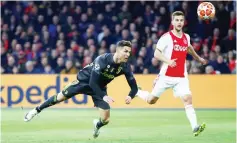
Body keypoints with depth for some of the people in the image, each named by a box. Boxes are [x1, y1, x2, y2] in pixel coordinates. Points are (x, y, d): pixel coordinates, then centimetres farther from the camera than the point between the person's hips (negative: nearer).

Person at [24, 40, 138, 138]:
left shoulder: (125, 66, -21)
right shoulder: (103, 60, -35)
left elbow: (134, 86, -14)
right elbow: (92, 82, -35)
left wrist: (130, 96, -35)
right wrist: (103, 96, -44)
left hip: (99, 87, 3)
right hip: (85, 80, -3)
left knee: (105, 119, -8)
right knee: (61, 96, 5)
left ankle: (97, 125, 30)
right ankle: (36, 110, 28)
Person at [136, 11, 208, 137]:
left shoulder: (186, 37, 9)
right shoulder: (166, 37, -9)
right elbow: (156, 54, -14)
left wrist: (198, 58, 46)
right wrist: (168, 61, -31)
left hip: (181, 77, 4)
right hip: (166, 76, -4)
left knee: (188, 99, -16)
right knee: (151, 100, 6)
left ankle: (195, 127, -23)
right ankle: (137, 91, 38)